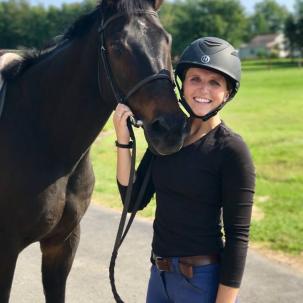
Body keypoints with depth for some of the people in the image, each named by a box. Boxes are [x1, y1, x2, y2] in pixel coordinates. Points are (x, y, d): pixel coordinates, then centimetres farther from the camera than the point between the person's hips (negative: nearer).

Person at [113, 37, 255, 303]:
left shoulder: (232, 149, -15)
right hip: (160, 274, 6)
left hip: (205, 280, -6)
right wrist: (123, 140, -10)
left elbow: (238, 235, -15)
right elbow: (134, 200, -1)